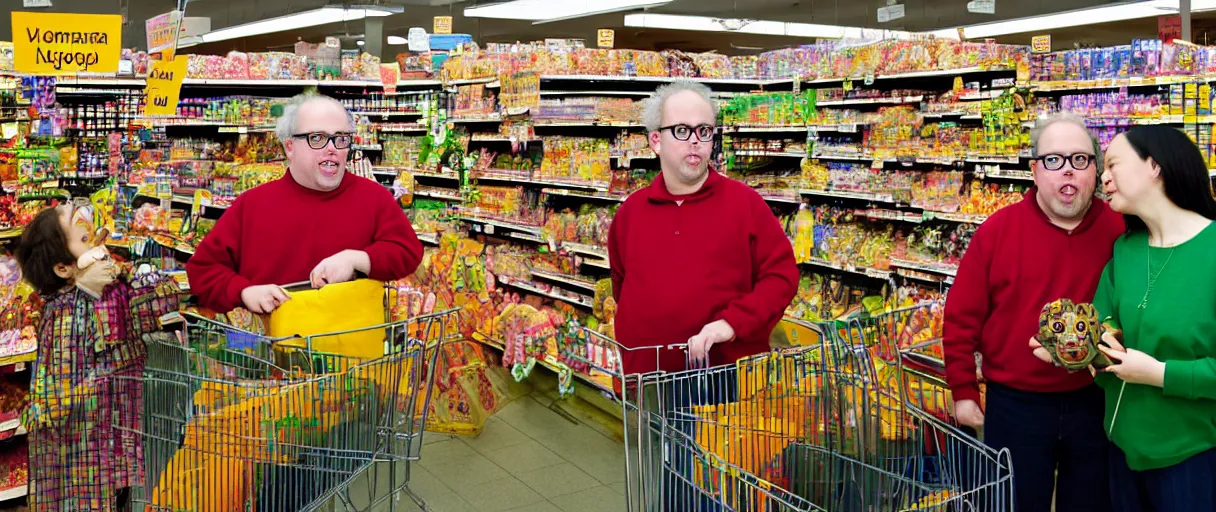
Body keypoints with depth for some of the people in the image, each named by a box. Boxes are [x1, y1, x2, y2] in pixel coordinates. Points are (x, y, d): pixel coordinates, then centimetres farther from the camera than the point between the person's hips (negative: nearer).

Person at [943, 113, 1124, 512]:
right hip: (1015, 406, -1)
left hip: (1096, 405, 1)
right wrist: (963, 391, -2)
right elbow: (962, 318, -3)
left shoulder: (1120, 233, -4)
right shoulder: (998, 230, -6)